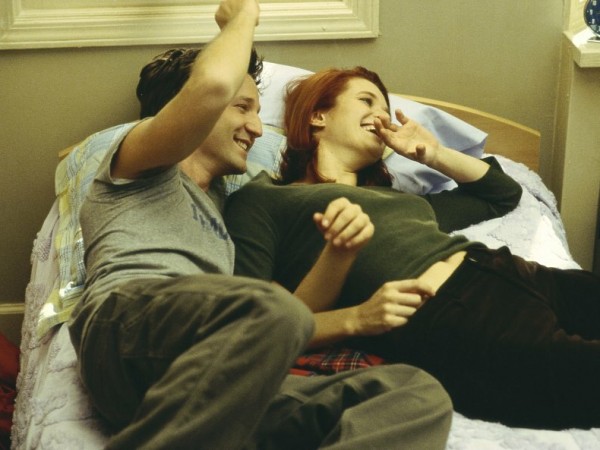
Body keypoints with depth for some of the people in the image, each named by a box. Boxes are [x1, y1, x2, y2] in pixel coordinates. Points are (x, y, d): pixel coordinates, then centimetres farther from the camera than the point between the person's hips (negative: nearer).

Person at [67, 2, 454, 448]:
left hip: (219, 386, 7)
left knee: (420, 395, -17)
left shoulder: (222, 207, 40)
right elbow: (212, 84, -1)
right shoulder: (135, 160, 21)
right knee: (272, 311, -38)